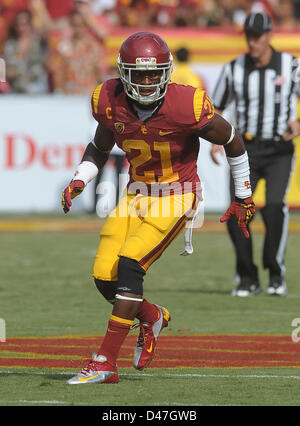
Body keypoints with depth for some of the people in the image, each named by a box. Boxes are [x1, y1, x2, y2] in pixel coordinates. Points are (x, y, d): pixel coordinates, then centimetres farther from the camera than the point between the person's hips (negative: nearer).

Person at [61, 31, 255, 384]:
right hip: (137, 193, 5)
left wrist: (244, 197, 4)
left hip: (176, 197, -5)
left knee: (129, 266, -21)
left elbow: (233, 142, -5)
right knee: (104, 277, -4)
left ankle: (105, 364, -17)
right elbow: (100, 148, 12)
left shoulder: (188, 107, -22)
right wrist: (79, 180, -6)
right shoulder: (110, 103, -9)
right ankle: (152, 317, 29)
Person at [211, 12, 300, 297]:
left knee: (274, 206, -23)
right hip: (246, 149, 2)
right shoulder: (234, 69, 3)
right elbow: (216, 108, 12)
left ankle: (276, 274, -6)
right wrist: (215, 140, -4)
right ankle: (248, 278, 4)